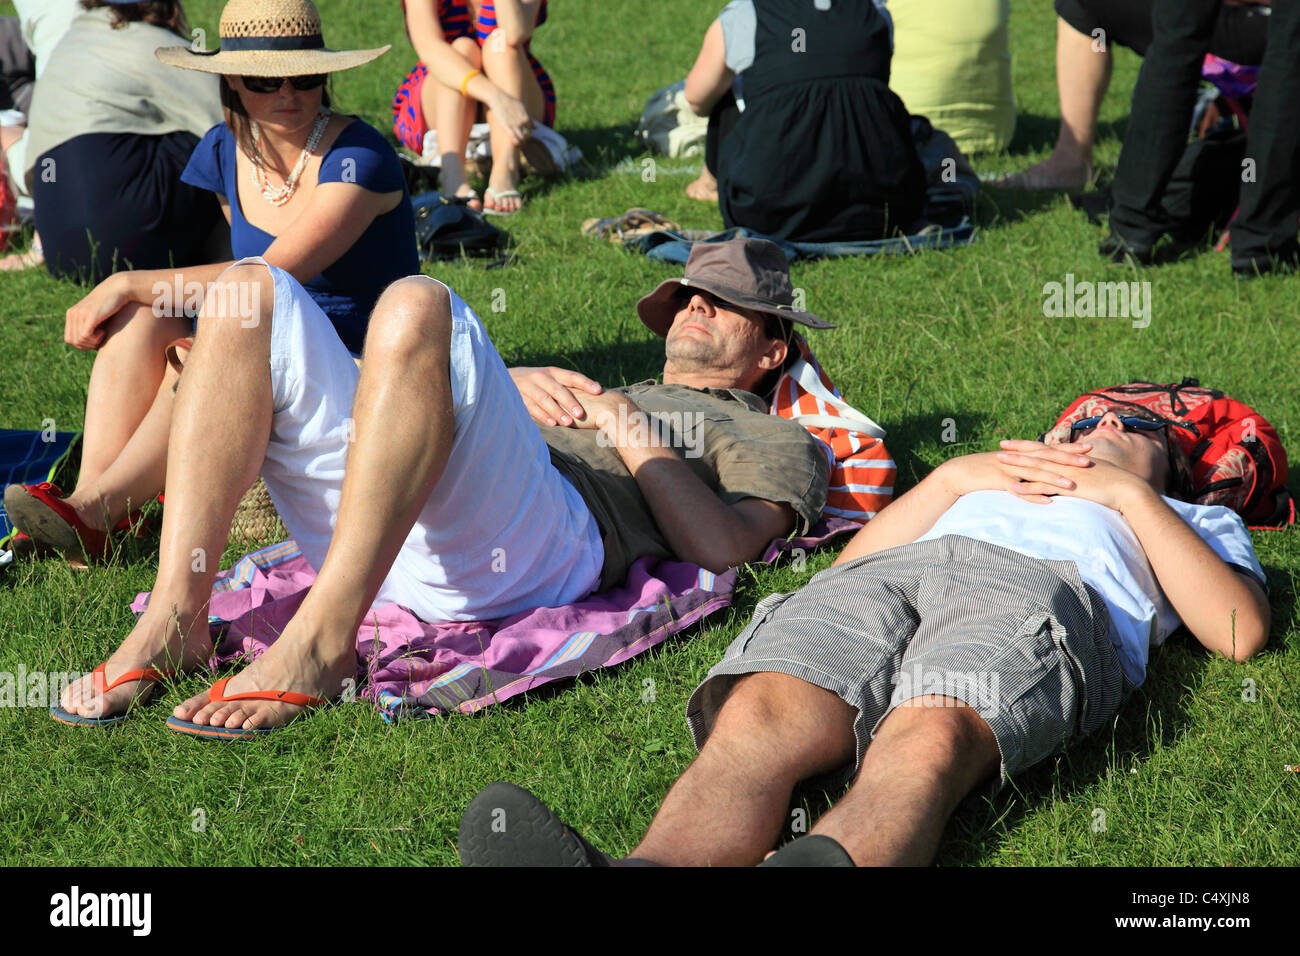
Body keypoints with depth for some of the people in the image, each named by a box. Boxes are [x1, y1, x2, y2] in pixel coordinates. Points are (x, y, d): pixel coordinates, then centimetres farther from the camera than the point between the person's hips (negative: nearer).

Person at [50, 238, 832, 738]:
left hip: (541, 544, -7)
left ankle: (320, 642, -38)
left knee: (418, 304, -30)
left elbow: (722, 547, 3)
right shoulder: (604, 398, 46)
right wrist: (511, 388, 21)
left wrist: (634, 433, 10)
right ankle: (176, 621, -22)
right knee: (253, 290, -8)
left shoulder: (772, 439, 27)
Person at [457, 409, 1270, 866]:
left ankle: (830, 861, -70)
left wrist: (1129, 492, 18)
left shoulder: (1201, 521, 41)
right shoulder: (991, 478, 46)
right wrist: (956, 476, 21)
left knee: (930, 739, -40)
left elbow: (1241, 631, 16)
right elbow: (850, 561, 30)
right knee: (757, 719, -34)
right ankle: (645, 874, -62)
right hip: (887, 576, 3)